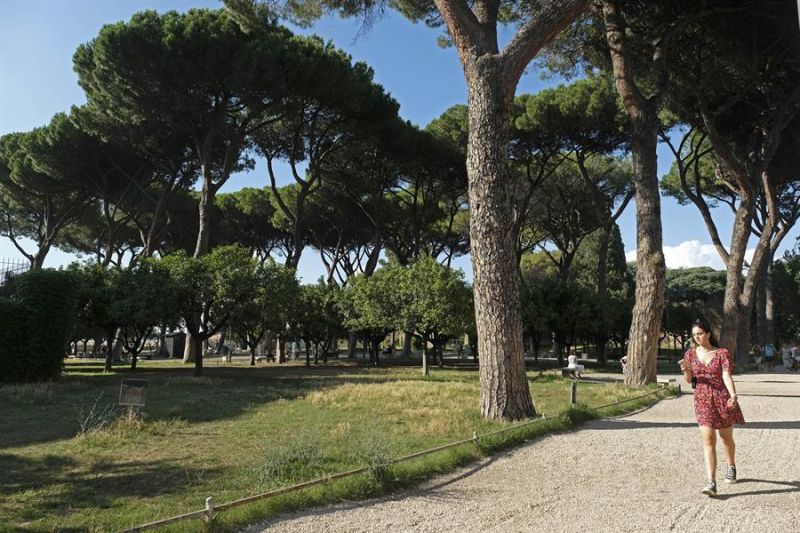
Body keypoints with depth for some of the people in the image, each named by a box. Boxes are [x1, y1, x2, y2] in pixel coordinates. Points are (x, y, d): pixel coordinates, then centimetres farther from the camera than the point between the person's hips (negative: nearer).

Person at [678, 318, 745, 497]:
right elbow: (689, 380, 5)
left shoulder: (722, 353, -5)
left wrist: (733, 395, -32)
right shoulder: (690, 354, 4)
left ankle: (731, 467, 46)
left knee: (726, 437, 16)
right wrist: (686, 369, -17)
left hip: (722, 398, -1)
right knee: (708, 440, -9)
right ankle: (711, 483, -13)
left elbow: (727, 376, -16)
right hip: (702, 400, 1)